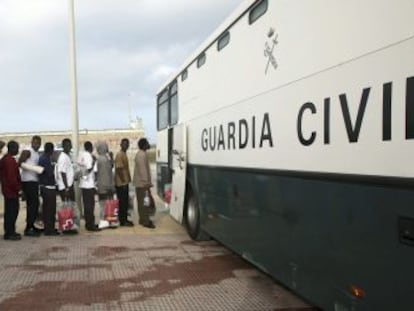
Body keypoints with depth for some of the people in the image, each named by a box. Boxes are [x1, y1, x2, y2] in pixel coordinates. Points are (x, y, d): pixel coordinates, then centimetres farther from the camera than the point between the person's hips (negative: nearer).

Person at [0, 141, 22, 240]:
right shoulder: (10, 160, -19)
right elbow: (12, 177, -24)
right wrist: (18, 188, -13)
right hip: (12, 191, -10)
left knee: (9, 212, 16)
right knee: (12, 212, -3)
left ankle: (9, 232, 23)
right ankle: (9, 233, 3)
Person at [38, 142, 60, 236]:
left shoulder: (42, 158, 12)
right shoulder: (46, 159, -19)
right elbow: (50, 173, -21)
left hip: (43, 186, 10)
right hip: (49, 187, -10)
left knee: (46, 208, 16)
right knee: (50, 209, -3)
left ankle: (47, 228, 25)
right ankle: (49, 229, 1)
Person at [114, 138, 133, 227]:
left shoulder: (124, 154, 14)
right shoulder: (119, 155, -15)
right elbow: (119, 169, -21)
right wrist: (123, 181, -20)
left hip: (125, 182, 10)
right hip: (121, 183, -10)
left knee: (125, 202, 13)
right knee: (122, 202, -4)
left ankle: (124, 219, 20)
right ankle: (122, 221, 3)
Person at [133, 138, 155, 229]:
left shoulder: (142, 153, 16)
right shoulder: (141, 155, -18)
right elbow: (142, 169, -23)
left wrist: (147, 182, 22)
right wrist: (146, 182, -24)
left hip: (142, 182, 11)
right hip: (142, 183, -11)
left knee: (142, 202, 14)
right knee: (144, 202, -7)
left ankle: (143, 219, 22)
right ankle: (145, 222, -4)